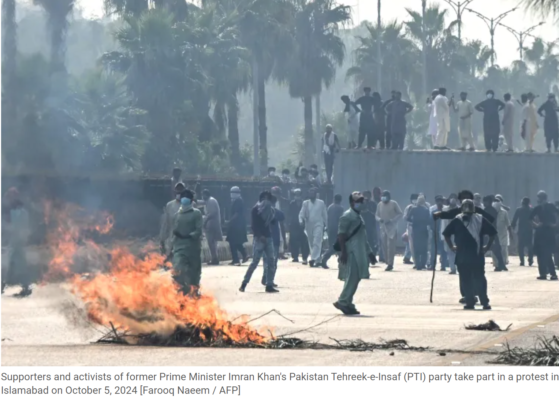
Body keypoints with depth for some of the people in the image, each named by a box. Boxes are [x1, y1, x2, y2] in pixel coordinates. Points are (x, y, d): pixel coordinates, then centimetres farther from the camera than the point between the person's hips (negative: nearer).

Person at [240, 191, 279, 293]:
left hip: (268, 238, 6)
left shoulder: (269, 209, 13)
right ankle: (244, 284, -2)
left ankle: (269, 285, 3)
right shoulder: (256, 209, -3)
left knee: (270, 262, 0)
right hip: (259, 238, -6)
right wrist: (259, 236, -17)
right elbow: (253, 225, -9)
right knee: (255, 261, -9)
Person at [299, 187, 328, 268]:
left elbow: (325, 215, 8)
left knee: (317, 243, -18)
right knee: (311, 244, 6)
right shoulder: (305, 203, 9)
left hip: (318, 225, -3)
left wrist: (325, 226, 7)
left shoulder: (321, 203, 4)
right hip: (309, 225, 3)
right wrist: (301, 220, -17)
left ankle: (314, 259, -27)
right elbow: (301, 213, 4)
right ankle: (317, 261, 15)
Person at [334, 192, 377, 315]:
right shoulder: (347, 216, -10)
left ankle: (347, 303, 13)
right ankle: (343, 302, -10)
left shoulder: (358, 217, 19)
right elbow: (341, 235, -16)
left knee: (355, 278, 9)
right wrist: (343, 252, -22)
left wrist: (369, 253, 22)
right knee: (352, 277, -13)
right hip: (351, 252, -9)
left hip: (359, 253, 9)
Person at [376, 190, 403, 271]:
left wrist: (392, 220, -17)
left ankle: (390, 264, -14)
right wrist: (379, 219, -12)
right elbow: (377, 215, 13)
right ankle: (388, 263, 12)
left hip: (392, 227, -4)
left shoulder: (393, 204, -4)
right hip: (383, 227, 4)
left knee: (391, 246, -12)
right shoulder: (380, 205, 7)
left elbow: (400, 214, -3)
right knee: (384, 246, 2)